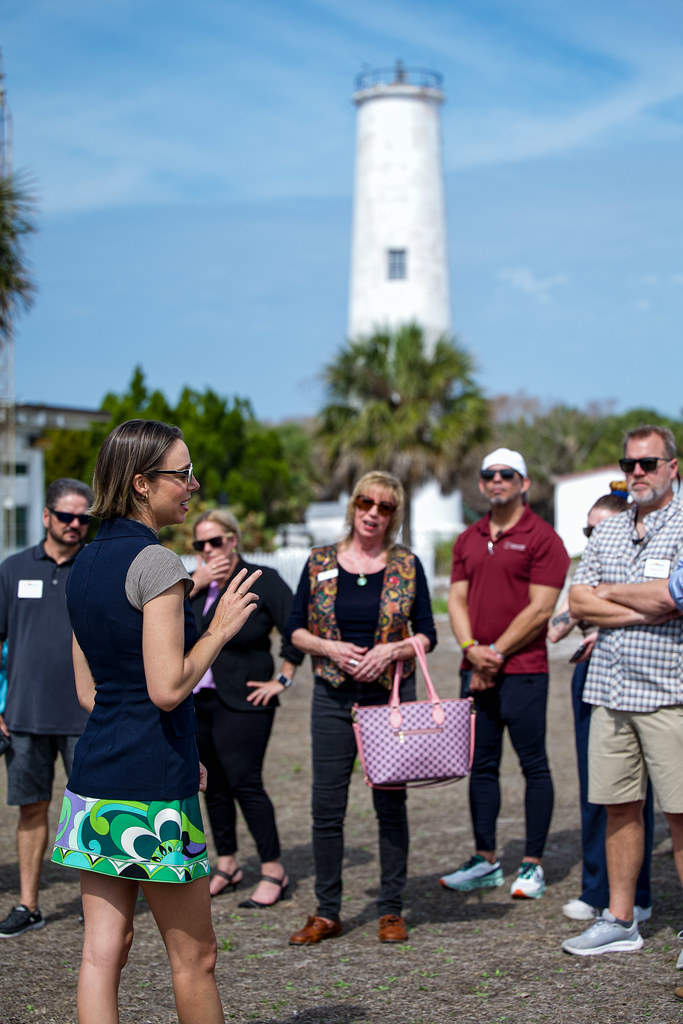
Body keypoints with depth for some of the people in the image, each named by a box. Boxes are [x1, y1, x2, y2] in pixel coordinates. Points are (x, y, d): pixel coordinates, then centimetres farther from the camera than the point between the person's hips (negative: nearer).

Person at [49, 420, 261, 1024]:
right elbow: (168, 688, -20)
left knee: (103, 951, 8)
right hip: (151, 789, -8)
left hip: (93, 774, 8)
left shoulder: (86, 563, 12)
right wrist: (220, 629, -6)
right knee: (194, 956, 7)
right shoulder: (156, 563, -14)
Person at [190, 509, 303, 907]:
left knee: (245, 783, -9)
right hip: (197, 701, 6)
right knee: (215, 785, 10)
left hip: (242, 703, -6)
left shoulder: (263, 580, -5)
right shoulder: (196, 582, 11)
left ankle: (274, 871, -1)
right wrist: (195, 586, -10)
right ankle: (227, 867, 22)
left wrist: (282, 680, -10)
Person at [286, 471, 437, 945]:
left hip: (391, 696, -1)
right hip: (333, 696, 1)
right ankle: (327, 913, 11)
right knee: (327, 807, 0)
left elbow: (427, 634, 3)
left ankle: (392, 911, 15)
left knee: (391, 804, 4)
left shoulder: (407, 565, 3)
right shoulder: (320, 563, 5)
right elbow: (295, 629, 6)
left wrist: (391, 651, -14)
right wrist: (330, 647, -11)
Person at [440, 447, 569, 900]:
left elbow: (540, 609, -10)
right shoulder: (469, 540, 15)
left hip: (523, 669, -6)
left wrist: (496, 653, -11)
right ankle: (485, 861, 18)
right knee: (482, 766, 10)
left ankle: (533, 864, 7)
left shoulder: (542, 537, -4)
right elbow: (458, 599, 11)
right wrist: (472, 650, -6)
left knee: (534, 765, 0)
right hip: (476, 670, 6)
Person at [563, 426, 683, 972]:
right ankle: (620, 921, 19)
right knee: (619, 806, 10)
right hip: (610, 690, 6)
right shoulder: (608, 529, 15)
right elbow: (578, 602, 8)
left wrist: (611, 591, -2)